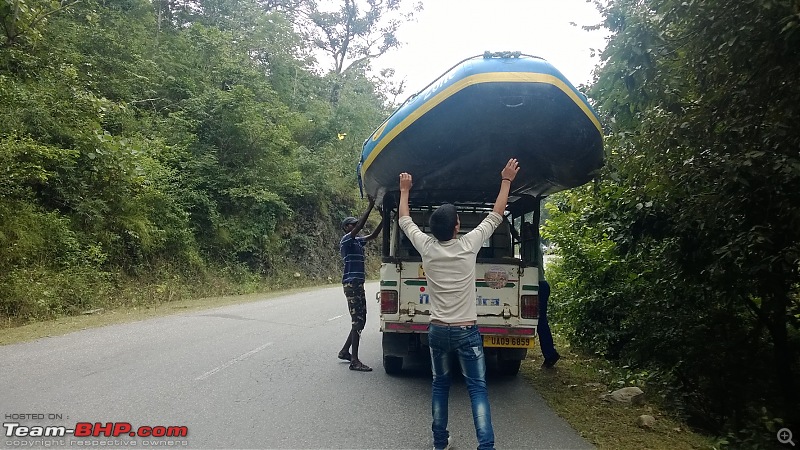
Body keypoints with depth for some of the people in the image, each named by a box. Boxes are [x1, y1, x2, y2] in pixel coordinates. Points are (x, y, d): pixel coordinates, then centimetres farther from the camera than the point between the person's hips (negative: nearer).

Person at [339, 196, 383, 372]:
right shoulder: (346, 240, -8)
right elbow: (359, 226, -22)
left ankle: (345, 351, 24)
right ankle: (355, 361, -9)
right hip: (351, 284, -9)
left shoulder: (358, 241, 16)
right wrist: (370, 207, -23)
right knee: (357, 321, -11)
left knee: (360, 321, 13)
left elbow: (373, 235, 20)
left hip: (358, 284, 9)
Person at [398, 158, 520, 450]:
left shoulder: (426, 248, -5)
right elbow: (496, 216, 3)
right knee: (478, 388, 3)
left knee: (439, 385, 16)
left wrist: (404, 190, 25)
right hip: (466, 332, -2)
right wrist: (506, 181, 12)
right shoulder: (468, 245, -10)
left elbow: (405, 221, 13)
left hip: (438, 331, 3)